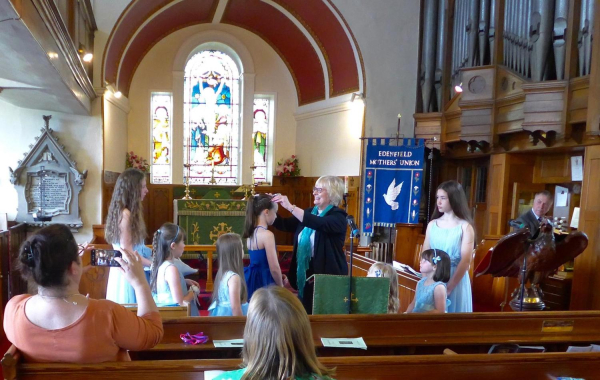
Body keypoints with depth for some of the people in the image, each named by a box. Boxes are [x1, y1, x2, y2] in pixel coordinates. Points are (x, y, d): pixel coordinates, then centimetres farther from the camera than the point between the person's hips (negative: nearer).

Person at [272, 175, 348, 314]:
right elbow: (284, 224, 8)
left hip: (328, 275, -6)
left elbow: (318, 223, -29)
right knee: (306, 313, 13)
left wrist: (290, 207, -31)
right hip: (305, 274, 7)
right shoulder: (309, 212, 12)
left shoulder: (338, 216, -10)